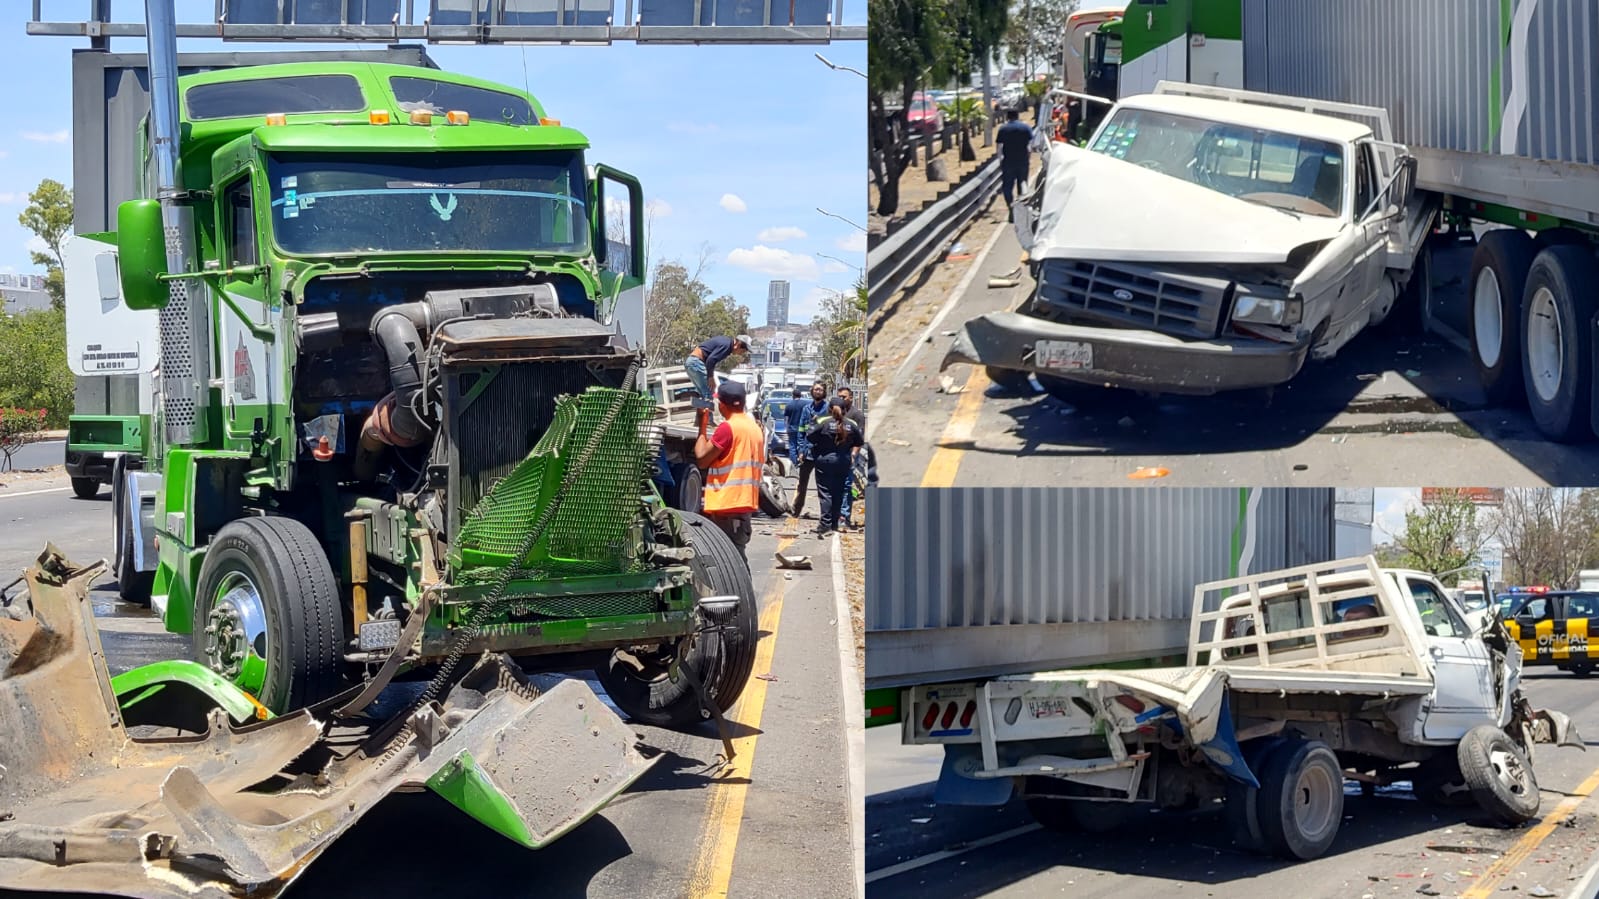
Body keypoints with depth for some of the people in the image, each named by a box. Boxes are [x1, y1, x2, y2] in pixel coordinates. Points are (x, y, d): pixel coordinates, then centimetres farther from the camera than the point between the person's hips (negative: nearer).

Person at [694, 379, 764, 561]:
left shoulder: (727, 427, -14)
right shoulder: (756, 428, 13)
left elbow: (701, 458, -10)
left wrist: (702, 426, -2)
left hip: (727, 505, -9)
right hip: (746, 503, 9)